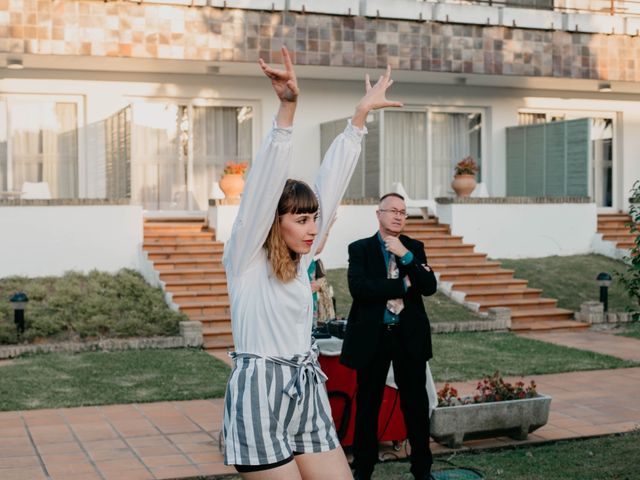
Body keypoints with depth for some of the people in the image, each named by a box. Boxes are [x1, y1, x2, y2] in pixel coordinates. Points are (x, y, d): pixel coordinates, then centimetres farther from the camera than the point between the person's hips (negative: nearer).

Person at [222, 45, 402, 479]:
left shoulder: (300, 256, 9)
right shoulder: (246, 257, -8)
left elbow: (331, 181, 8)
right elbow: (265, 183, -20)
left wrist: (360, 116, 9)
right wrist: (287, 110, -30)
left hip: (307, 393, 7)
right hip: (260, 395, -7)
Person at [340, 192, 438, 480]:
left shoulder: (414, 248, 7)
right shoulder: (360, 249, -1)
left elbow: (429, 287, -5)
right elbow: (358, 288, -17)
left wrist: (406, 256, -15)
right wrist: (403, 285, -13)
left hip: (410, 336, 2)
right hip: (372, 336, -2)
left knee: (416, 403, 8)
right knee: (368, 404, 7)